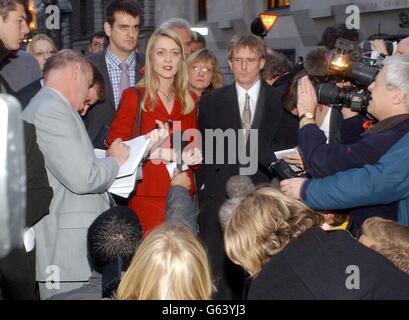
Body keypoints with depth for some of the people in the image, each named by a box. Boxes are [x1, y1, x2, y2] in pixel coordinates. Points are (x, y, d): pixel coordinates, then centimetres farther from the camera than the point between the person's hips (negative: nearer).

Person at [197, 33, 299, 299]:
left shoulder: (281, 102, 6)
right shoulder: (211, 102, 10)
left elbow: (290, 147, 4)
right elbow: (204, 149, 11)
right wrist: (204, 185, 2)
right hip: (219, 196, 1)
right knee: (220, 273, 3)